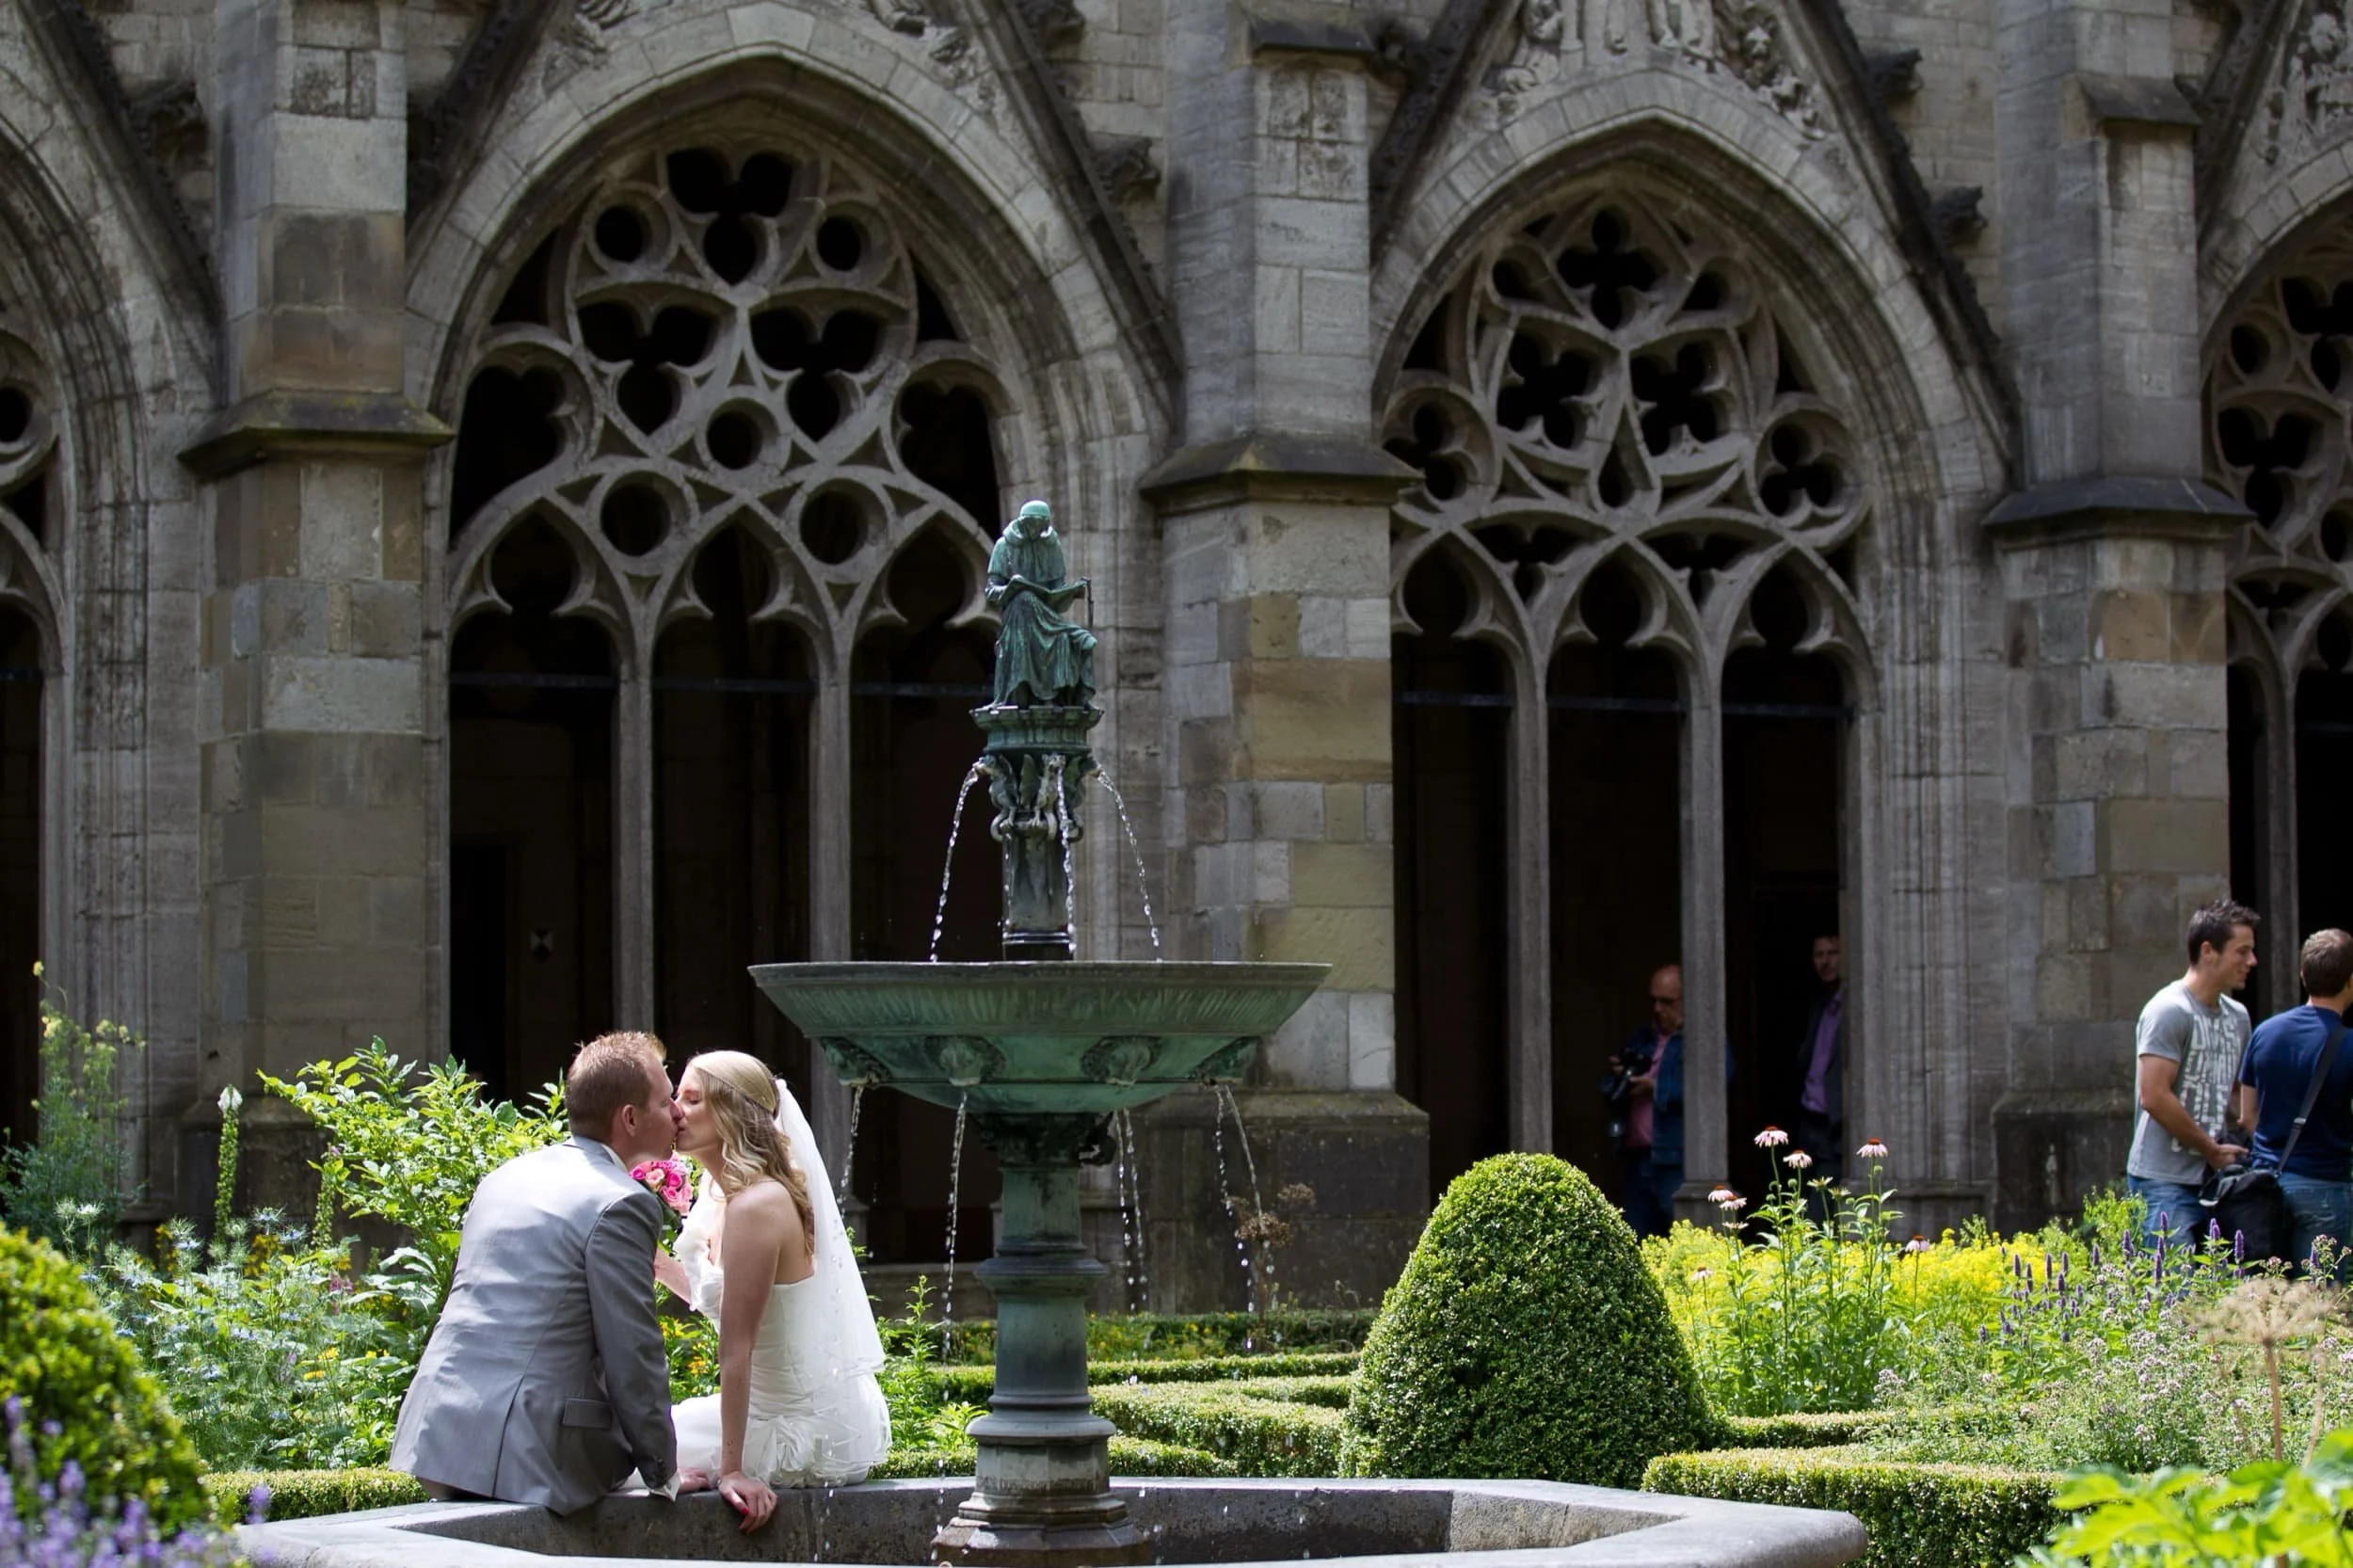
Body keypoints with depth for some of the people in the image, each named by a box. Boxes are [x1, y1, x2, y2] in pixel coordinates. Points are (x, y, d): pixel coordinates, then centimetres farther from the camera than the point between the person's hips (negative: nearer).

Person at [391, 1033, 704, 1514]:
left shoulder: (506, 1177, 15)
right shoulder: (621, 1207, -10)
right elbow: (632, 1359, -9)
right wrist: (664, 1475, 3)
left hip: (436, 1437, 8)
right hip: (526, 1452, -8)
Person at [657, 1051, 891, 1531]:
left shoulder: (755, 1206, -21)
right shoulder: (722, 1196, 8)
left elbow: (736, 1350, -23)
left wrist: (732, 1470, -24)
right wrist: (656, 1262, 7)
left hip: (812, 1437, -10)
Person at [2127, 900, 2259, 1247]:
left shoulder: (2236, 1016, 16)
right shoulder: (2170, 1011, -11)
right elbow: (2154, 1097, -18)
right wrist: (2213, 1150, -10)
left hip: (2216, 1176, 8)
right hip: (2166, 1180, -8)